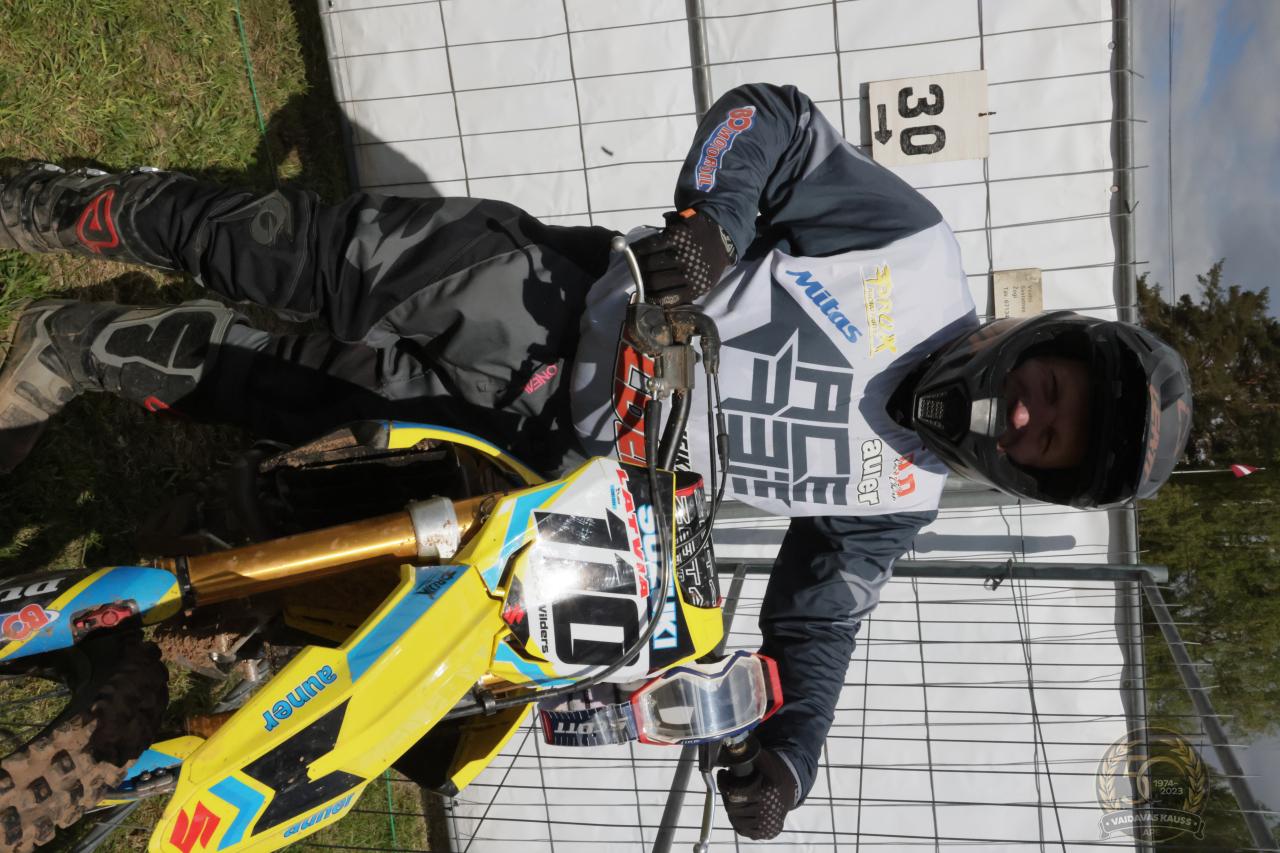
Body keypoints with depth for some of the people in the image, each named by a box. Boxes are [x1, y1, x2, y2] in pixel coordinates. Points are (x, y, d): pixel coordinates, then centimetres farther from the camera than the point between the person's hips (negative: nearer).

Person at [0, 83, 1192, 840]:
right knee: (274, 245, -1)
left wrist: (784, 756, -10)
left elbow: (814, 616, 7)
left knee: (282, 397, 1)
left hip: (543, 441, 1)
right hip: (529, 286, -1)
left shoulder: (892, 505, 0)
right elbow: (768, 119, -7)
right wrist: (707, 218, -27)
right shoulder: (921, 251, -8)